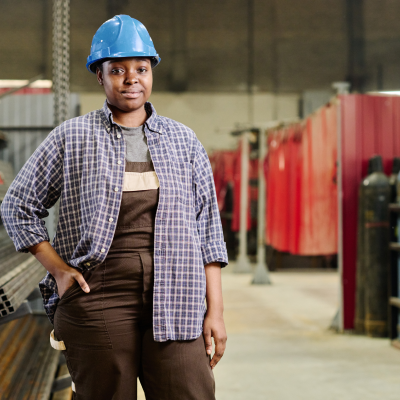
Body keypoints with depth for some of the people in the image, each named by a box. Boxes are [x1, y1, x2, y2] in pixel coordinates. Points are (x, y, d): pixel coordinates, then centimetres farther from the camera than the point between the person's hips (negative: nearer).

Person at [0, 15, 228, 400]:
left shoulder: (184, 141, 13)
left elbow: (207, 229, 11)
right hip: (98, 299, -1)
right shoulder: (71, 138, 7)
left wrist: (215, 311, 4)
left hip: (173, 303, 1)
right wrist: (58, 268, 0)